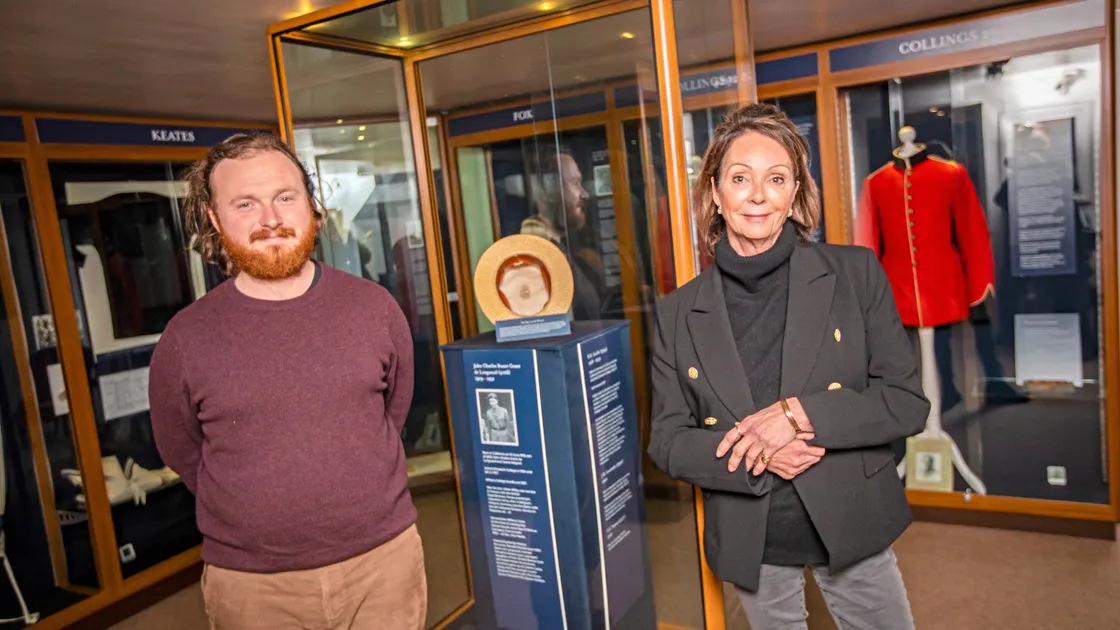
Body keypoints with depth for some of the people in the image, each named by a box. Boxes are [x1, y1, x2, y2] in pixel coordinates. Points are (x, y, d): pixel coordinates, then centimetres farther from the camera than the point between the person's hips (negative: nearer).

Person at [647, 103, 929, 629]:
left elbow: (908, 402, -8)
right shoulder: (679, 313, -6)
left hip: (851, 527, 0)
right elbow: (667, 442, -3)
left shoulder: (855, 274, -8)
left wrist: (800, 413, -23)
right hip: (748, 545, 1)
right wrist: (757, 454, -20)